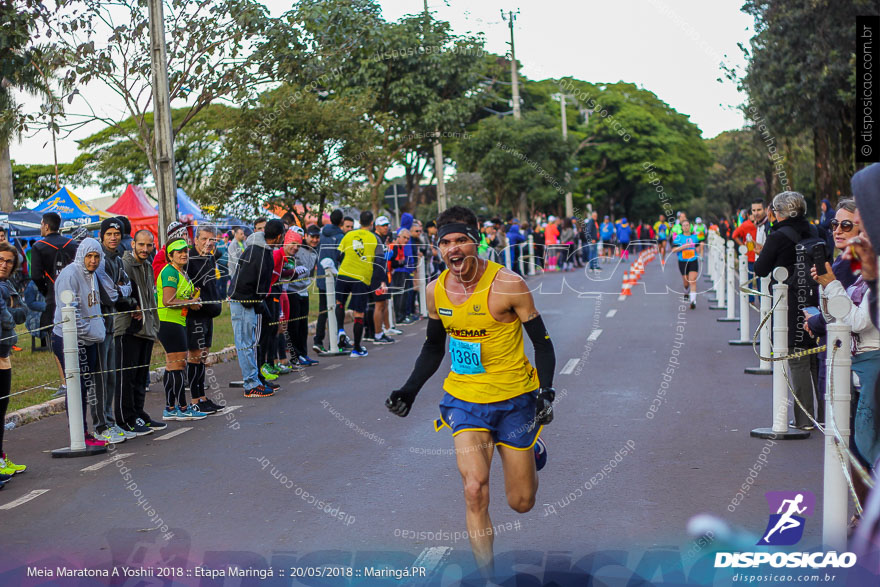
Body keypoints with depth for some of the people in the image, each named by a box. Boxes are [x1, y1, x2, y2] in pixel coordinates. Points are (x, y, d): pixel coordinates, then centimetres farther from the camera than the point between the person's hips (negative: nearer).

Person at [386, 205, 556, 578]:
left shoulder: (508, 284, -16)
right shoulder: (435, 290, -3)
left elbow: (542, 343, -8)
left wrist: (546, 391, -20)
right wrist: (409, 391, 5)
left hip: (515, 400, -2)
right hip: (464, 400, 2)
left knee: (521, 503, 9)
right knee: (474, 490, -18)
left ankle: (531, 451, 43)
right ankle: (486, 575, -4)